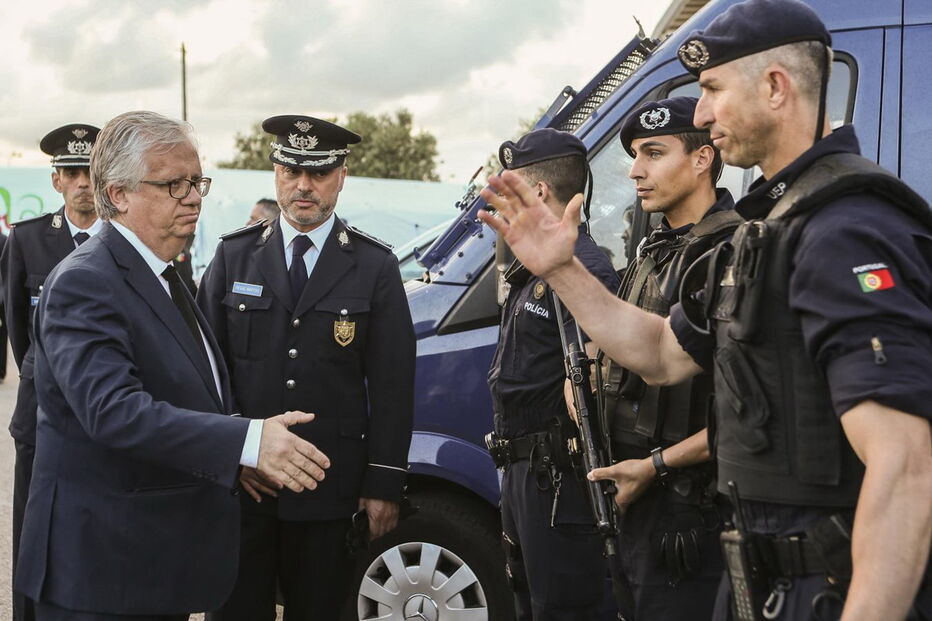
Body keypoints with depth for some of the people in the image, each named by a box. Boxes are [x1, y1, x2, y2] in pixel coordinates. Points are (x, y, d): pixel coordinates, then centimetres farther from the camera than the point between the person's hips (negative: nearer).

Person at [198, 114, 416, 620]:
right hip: (241, 483, 1)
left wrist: (384, 484, -4)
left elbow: (392, 384, -1)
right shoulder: (234, 255, 5)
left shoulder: (375, 266, 1)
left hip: (331, 489, -1)